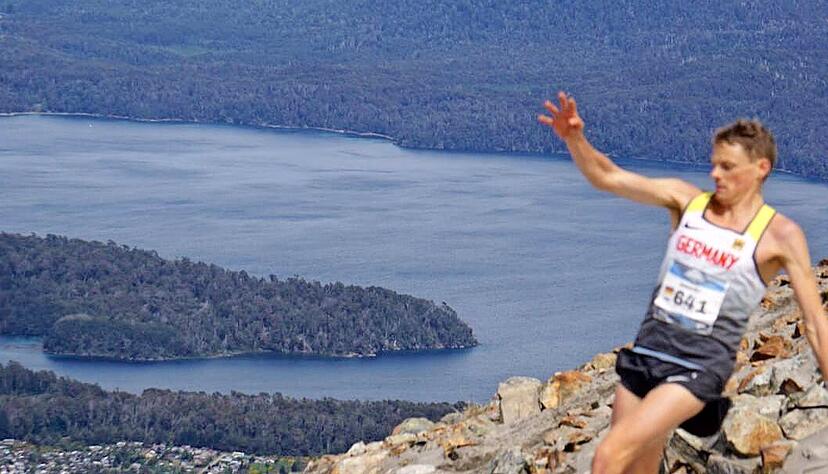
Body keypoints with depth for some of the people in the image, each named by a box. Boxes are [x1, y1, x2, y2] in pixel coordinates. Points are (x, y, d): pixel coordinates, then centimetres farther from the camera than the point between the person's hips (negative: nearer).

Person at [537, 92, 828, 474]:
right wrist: (574, 139, -18)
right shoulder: (686, 201, 6)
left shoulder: (780, 235, -5)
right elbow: (607, 177, 1)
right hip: (647, 349, 5)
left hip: (700, 365, -5)